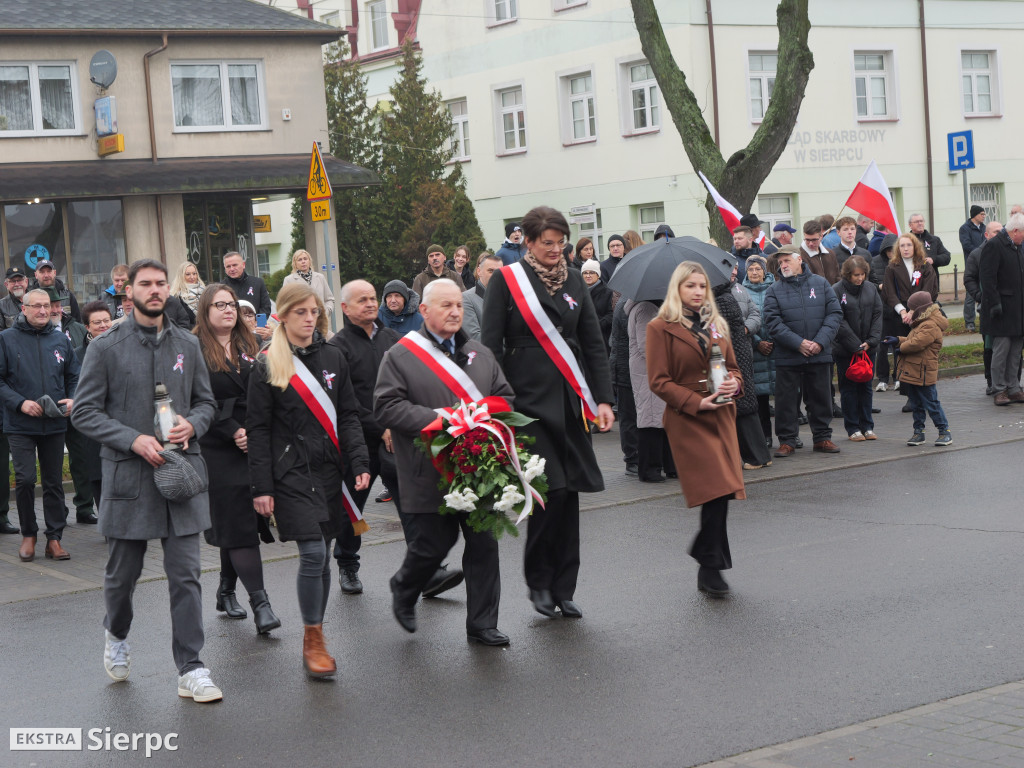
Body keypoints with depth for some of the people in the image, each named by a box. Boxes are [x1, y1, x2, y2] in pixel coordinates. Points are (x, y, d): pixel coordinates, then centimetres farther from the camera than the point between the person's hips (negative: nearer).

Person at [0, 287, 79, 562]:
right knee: (25, 479, -9)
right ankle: (28, 535, 10)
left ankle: (54, 538, 14)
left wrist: (73, 400, -4)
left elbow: (74, 377, 15)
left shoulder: (61, 340, 8)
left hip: (55, 424, 3)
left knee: (53, 482, 7)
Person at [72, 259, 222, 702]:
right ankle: (117, 636, 42)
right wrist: (133, 440, -15)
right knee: (122, 573, 11)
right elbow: (84, 412, -3)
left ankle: (190, 670, 5)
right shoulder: (106, 347, -2)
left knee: (186, 576, -1)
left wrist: (192, 424, -6)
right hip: (128, 476, -2)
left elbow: (206, 402, 16)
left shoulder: (187, 345, 8)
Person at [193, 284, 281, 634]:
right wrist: (233, 432, -16)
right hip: (216, 450, -6)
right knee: (238, 523, -8)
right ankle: (259, 601, -10)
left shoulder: (249, 347, 16)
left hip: (252, 446, 6)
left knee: (237, 523, 11)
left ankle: (226, 591, 26)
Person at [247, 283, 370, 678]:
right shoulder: (266, 367, -3)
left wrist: (359, 463, -1)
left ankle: (315, 637, 21)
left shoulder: (333, 358, 9)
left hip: (329, 470, 4)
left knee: (321, 556, 8)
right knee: (313, 554, -12)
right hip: (291, 472, -4)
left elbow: (347, 416, 11)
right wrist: (262, 487, -7)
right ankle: (313, 641, 2)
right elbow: (257, 430, -2)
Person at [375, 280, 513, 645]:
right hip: (430, 474, -4)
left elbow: (504, 397, 17)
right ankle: (403, 591, 33)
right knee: (432, 544, 0)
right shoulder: (401, 356, -1)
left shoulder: (480, 354, 16)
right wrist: (437, 421, -18)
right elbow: (387, 406, -9)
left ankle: (482, 624, 14)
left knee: (484, 545, 3)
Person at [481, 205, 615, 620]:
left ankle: (562, 589, 15)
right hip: (529, 399, -4)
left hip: (570, 400, 5)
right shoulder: (506, 280, -2)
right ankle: (538, 580, 8)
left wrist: (603, 398, 6)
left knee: (568, 493, 5)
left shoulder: (573, 280, 12)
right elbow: (491, 347, -3)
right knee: (550, 489, -12)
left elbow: (594, 344, 14)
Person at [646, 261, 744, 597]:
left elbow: (734, 367, 21)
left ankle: (707, 564, 19)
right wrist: (696, 402, -16)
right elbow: (659, 381, -6)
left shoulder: (716, 325, 17)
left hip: (722, 417, 6)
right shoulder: (660, 328, -2)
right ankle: (712, 568, -4)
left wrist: (734, 383, -2)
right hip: (687, 420, -6)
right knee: (717, 491, -14)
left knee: (719, 492, 2)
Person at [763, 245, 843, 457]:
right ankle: (787, 440, 12)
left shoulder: (820, 283, 5)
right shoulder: (774, 290, 1)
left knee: (821, 397, 9)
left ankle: (822, 437, 22)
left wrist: (820, 341, -11)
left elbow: (835, 313, 1)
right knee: (786, 399, 2)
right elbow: (773, 322, -8)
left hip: (820, 354, 1)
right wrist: (798, 343, -16)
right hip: (787, 357, -1)